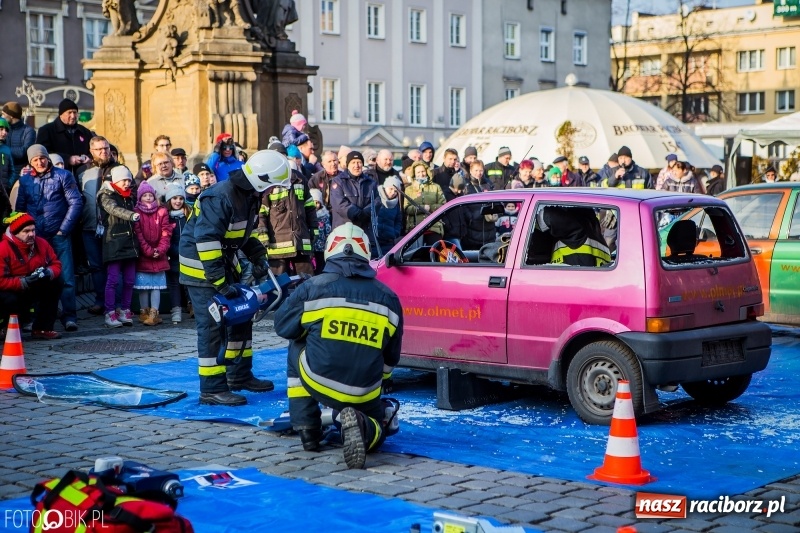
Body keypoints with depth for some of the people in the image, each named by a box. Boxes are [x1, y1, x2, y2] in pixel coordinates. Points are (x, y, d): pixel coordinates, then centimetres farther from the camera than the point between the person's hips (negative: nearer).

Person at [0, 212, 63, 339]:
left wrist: (49, 272, -24)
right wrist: (24, 282, -37)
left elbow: (56, 264, 0)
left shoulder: (41, 243, -6)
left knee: (56, 283, -11)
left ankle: (42, 328, -5)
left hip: (33, 289, 7)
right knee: (11, 300, -38)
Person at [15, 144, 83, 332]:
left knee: (65, 277, -8)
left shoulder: (63, 176, 2)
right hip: (35, 237, 3)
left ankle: (69, 316, -5)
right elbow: (20, 208, 15)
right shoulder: (25, 180, 11)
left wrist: (64, 230, -6)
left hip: (59, 236, -3)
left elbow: (76, 203, -2)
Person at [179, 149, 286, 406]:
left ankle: (239, 376, 27)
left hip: (225, 260, 10)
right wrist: (220, 282, -30)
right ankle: (212, 389, -6)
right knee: (212, 327, -10)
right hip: (202, 265, -10)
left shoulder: (250, 196, 3)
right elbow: (206, 240, -31)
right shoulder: (220, 197, -28)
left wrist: (258, 257, 5)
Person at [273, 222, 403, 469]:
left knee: (297, 348, 30)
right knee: (377, 428, 30)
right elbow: (391, 357, 16)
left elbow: (283, 326, 10)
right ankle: (361, 426, -10)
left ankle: (307, 430, 21)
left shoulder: (313, 287, -1)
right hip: (365, 394, 1)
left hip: (318, 383, -1)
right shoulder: (388, 298, 8)